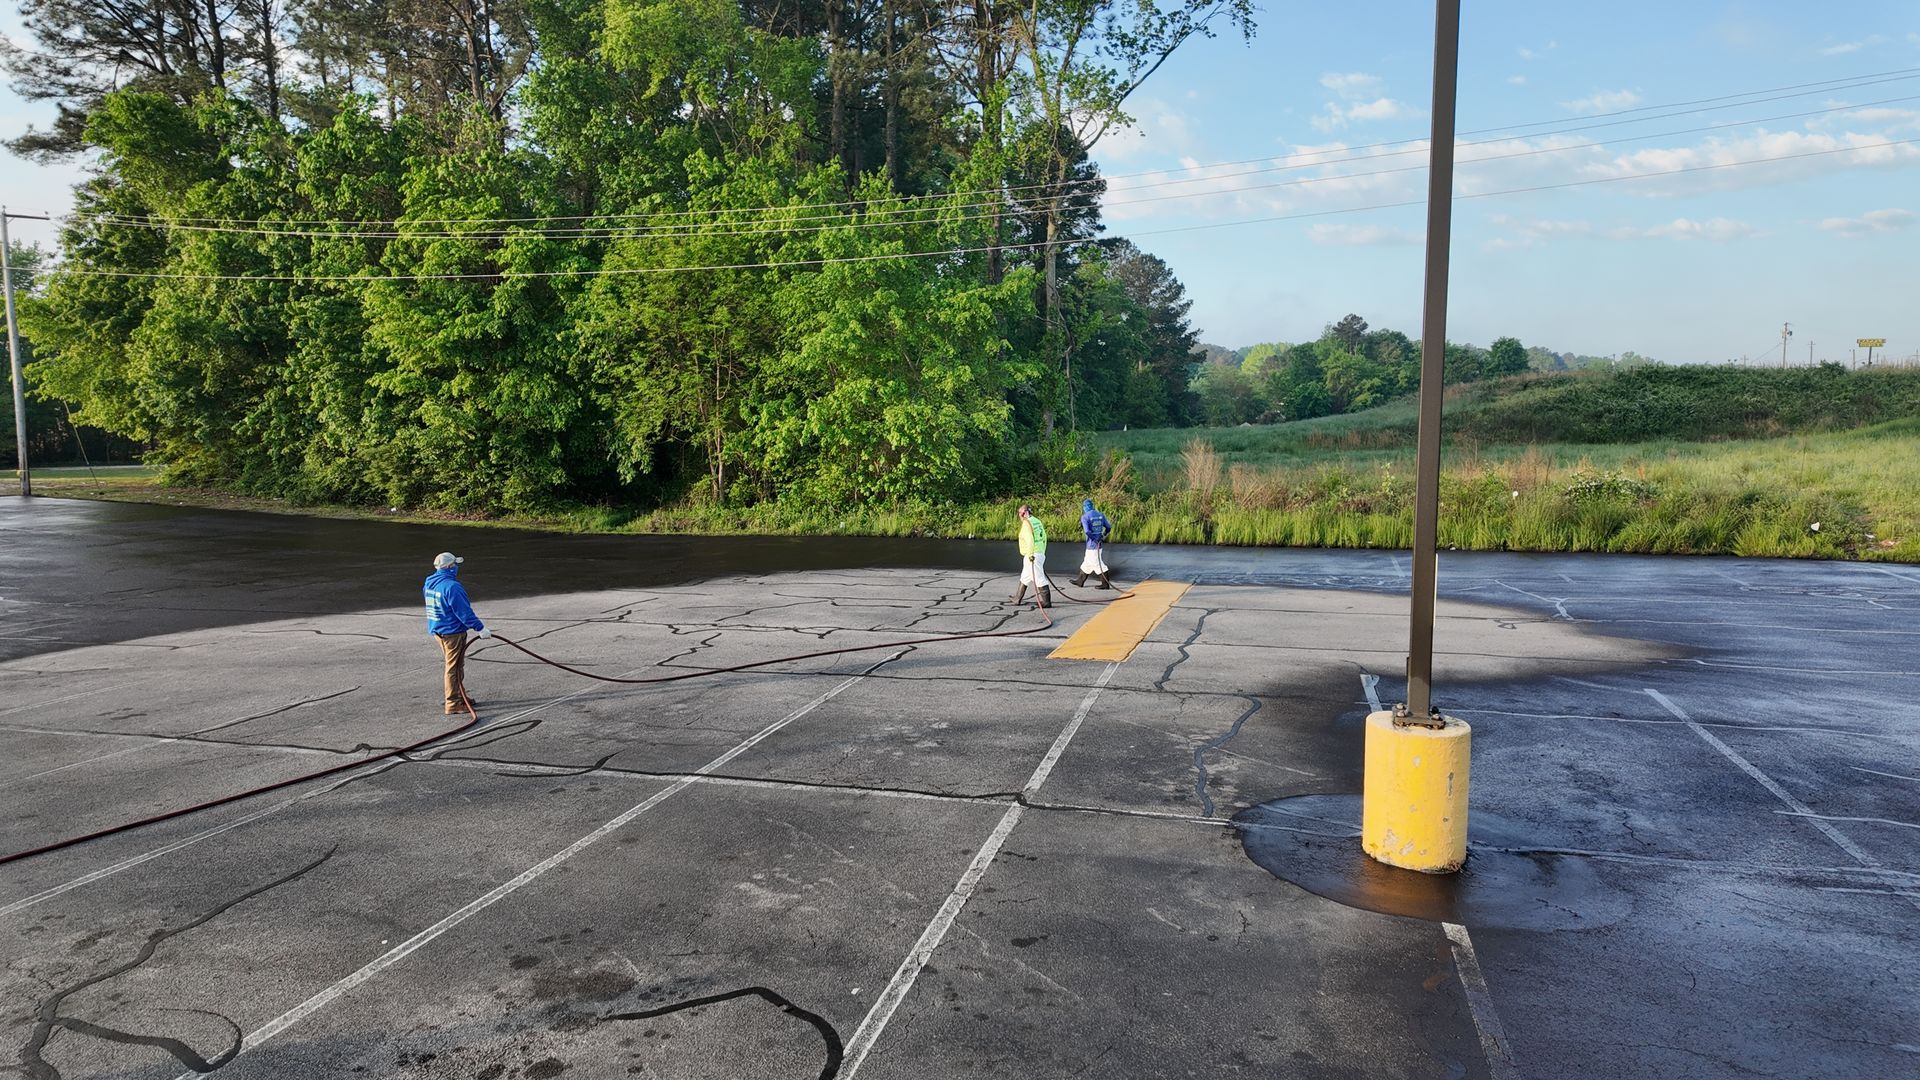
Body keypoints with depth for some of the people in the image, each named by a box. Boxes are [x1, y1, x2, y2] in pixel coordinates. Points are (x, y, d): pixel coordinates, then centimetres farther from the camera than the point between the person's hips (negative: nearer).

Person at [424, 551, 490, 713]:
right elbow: (464, 612, -21)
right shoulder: (451, 586, -22)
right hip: (453, 632, -9)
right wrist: (480, 628, -15)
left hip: (438, 630, 9)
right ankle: (453, 703, 4)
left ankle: (461, 696, 29)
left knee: (457, 665, 20)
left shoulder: (430, 583, 7)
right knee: (454, 667, -1)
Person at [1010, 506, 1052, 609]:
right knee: (1025, 577, 21)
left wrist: (1030, 554, -23)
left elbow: (1029, 540, -23)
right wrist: (1042, 552, 22)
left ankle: (1047, 602, -4)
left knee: (1039, 578, -6)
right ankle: (1018, 598, 32)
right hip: (1040, 554, 10)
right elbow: (1044, 537, 16)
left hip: (1032, 555, -10)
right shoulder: (1037, 521, 12)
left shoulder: (1026, 523, -14)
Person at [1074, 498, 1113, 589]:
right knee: (1087, 561, 19)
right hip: (1100, 544, 7)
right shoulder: (1101, 515, 7)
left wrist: (1095, 540, -15)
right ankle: (1080, 580, 31)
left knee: (1097, 563, -1)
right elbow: (1108, 527, 8)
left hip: (1092, 544, -7)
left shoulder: (1084, 517, -11)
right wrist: (1103, 536, 23)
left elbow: (1087, 531, -23)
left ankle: (1106, 584, 0)